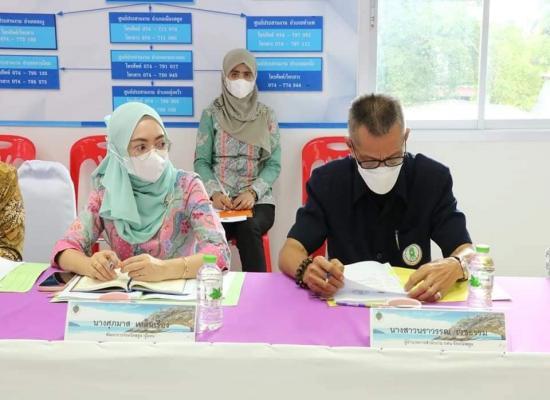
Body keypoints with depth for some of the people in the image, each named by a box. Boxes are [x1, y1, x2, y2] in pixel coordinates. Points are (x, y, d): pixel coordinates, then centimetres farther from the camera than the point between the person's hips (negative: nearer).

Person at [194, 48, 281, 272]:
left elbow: (273, 165, 3)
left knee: (247, 228, -34)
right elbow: (201, 162, 3)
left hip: (257, 199, 0)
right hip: (219, 199, 0)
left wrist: (252, 192, -15)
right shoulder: (211, 114, 7)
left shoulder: (266, 116, 8)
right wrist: (215, 193, -15)